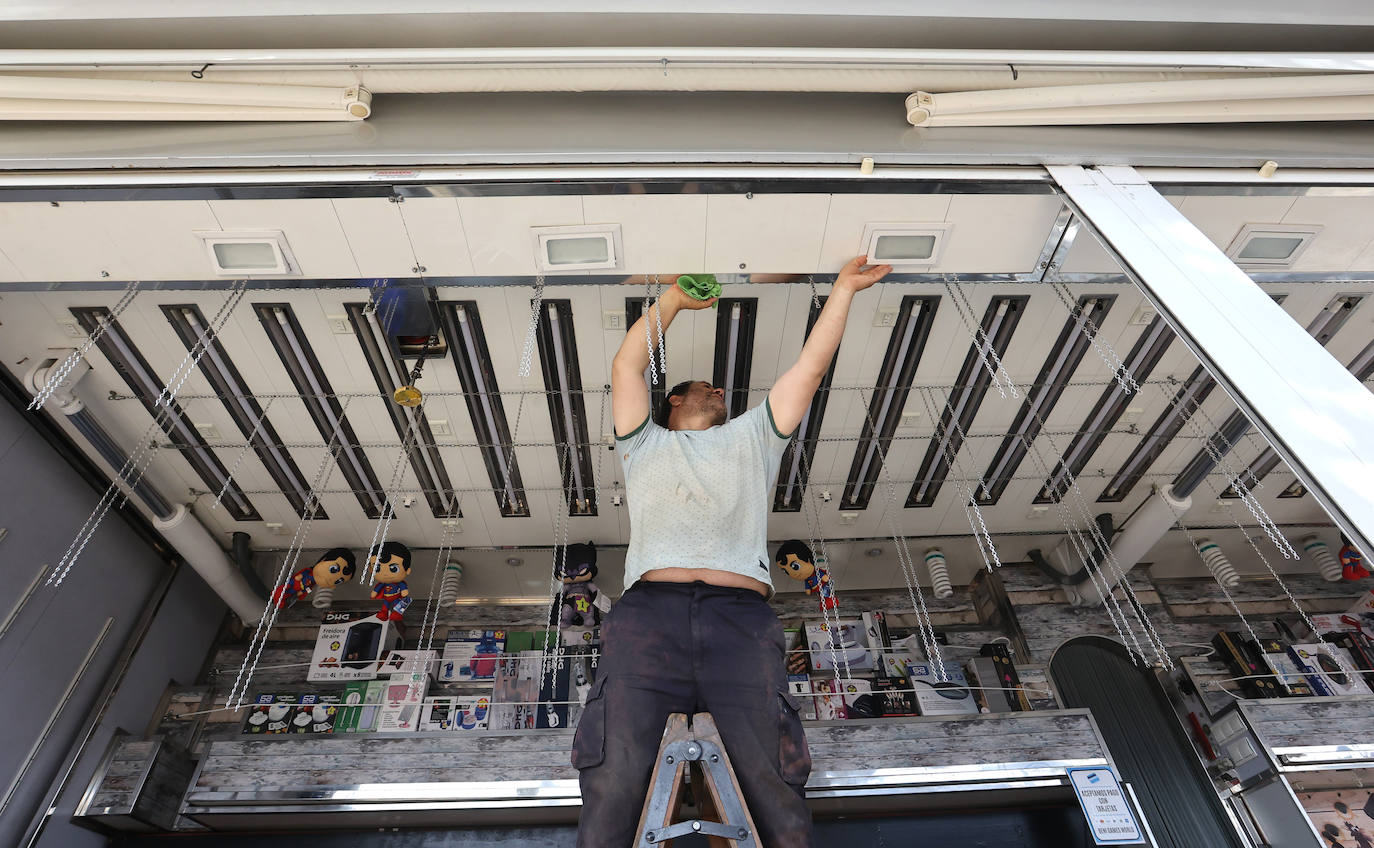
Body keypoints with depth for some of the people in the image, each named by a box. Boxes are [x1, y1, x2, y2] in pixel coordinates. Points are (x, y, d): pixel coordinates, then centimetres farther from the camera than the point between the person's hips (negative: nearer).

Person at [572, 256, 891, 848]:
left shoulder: (749, 437, 33)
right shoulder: (646, 443, 30)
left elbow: (808, 370, 30)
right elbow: (626, 366, 26)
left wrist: (843, 288, 33)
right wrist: (674, 299, 33)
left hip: (741, 616, 1)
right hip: (649, 608, 0)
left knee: (773, 788, -13)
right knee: (614, 786, -17)